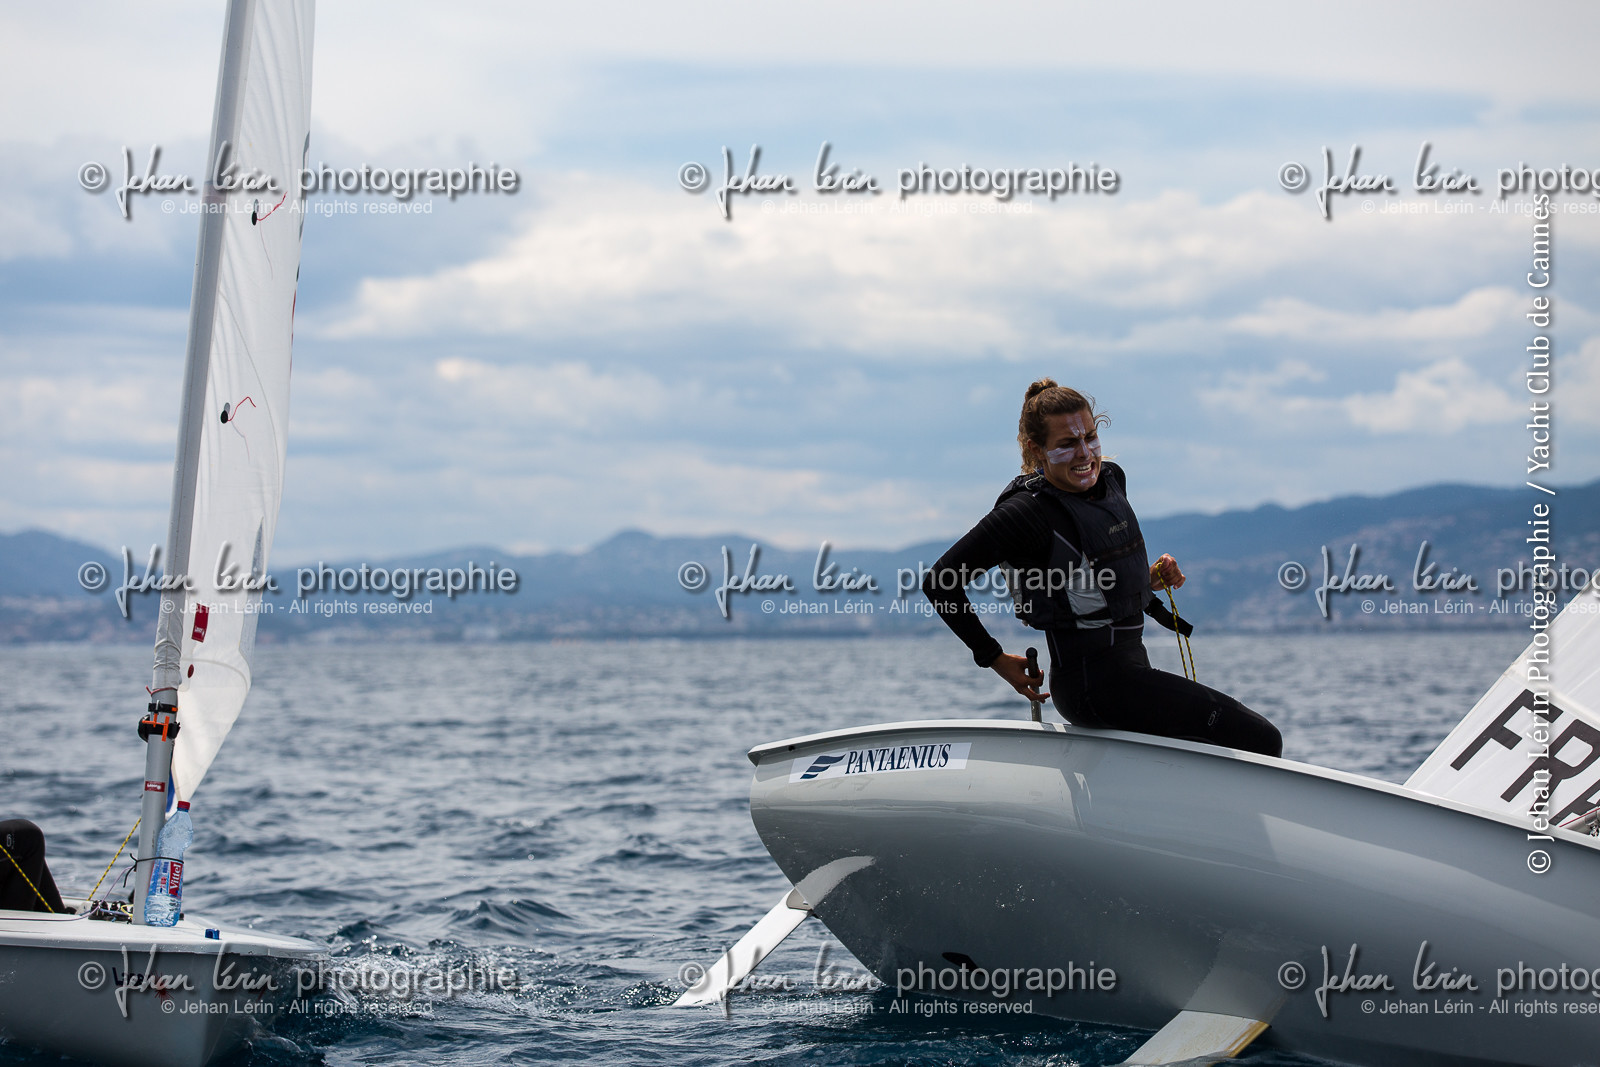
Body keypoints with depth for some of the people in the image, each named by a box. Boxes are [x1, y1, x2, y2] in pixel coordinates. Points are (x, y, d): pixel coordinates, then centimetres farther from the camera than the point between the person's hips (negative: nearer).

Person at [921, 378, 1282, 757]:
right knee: (1261, 740, -14)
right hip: (1094, 683, -9)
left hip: (1131, 667, 9)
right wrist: (995, 658, -10)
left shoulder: (1111, 478, 8)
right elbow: (940, 581, -15)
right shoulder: (1029, 510, -16)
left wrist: (1150, 579, 6)